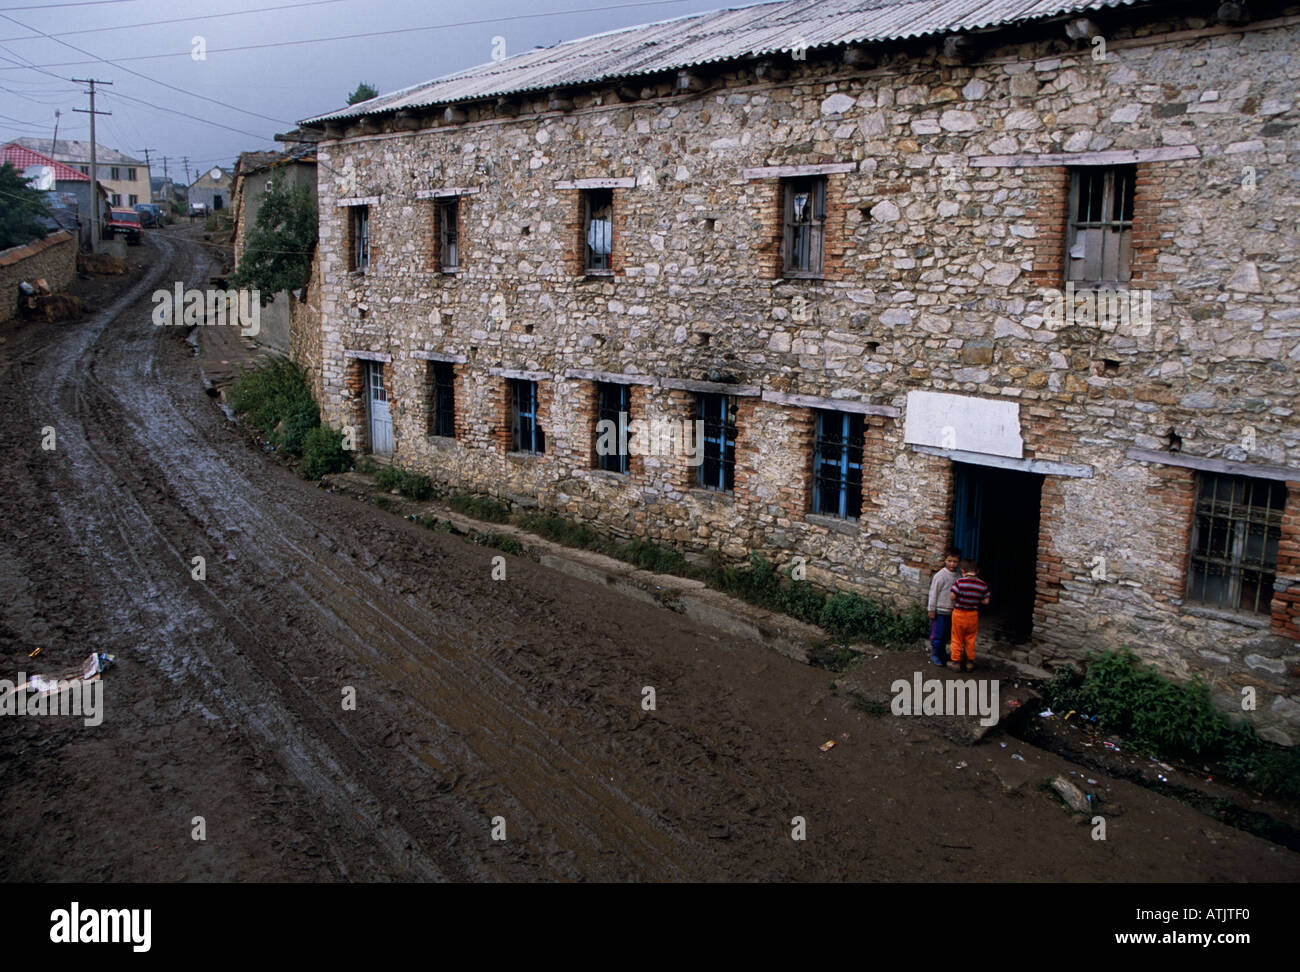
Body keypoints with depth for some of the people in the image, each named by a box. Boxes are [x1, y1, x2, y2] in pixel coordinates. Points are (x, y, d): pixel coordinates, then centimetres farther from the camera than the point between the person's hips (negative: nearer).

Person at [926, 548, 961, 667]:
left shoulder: (957, 576, 5)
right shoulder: (940, 575, -16)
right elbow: (933, 593, -14)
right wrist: (931, 609, -13)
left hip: (951, 611, 7)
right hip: (940, 611, -7)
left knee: (947, 634, 16)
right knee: (937, 634, 1)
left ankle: (942, 653, 33)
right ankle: (934, 654, 15)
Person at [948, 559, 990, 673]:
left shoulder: (959, 582, -17)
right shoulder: (982, 585, -7)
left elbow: (953, 597, -20)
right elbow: (986, 601, -5)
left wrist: (960, 598, 2)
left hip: (959, 614, -3)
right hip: (973, 615, 3)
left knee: (957, 639, 11)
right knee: (970, 640, 16)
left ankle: (956, 662, 17)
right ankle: (970, 662, 24)